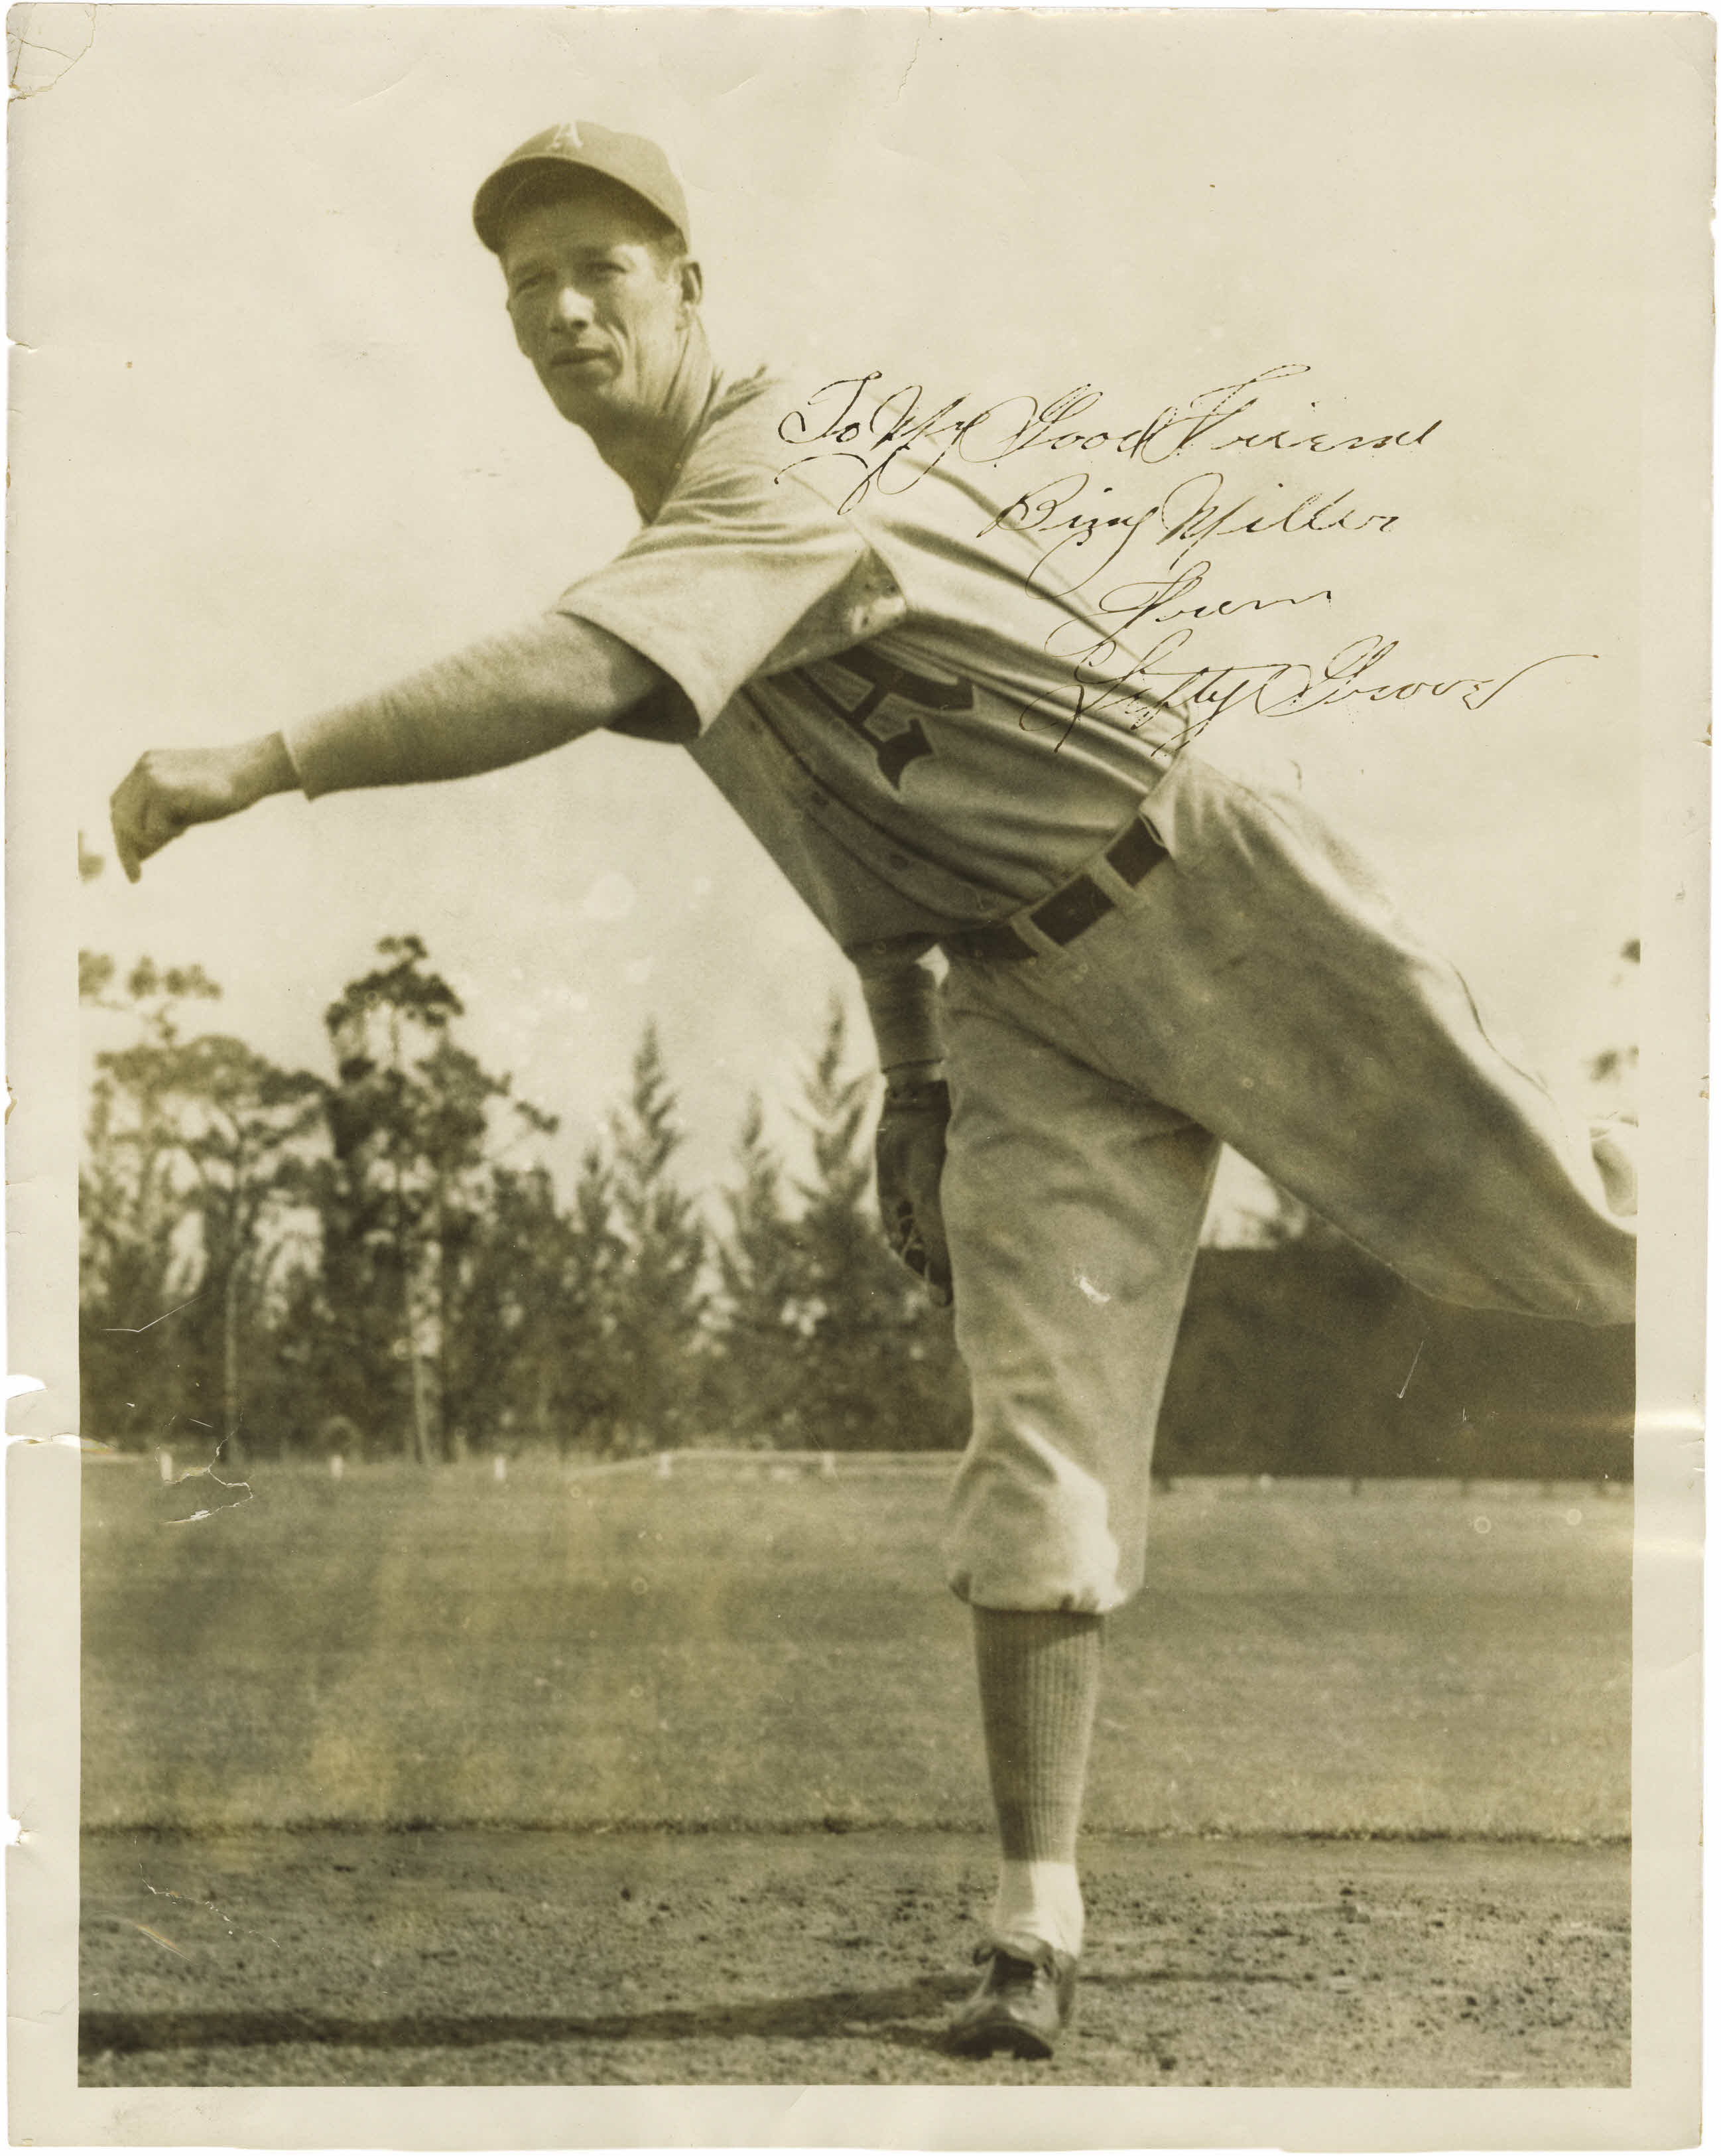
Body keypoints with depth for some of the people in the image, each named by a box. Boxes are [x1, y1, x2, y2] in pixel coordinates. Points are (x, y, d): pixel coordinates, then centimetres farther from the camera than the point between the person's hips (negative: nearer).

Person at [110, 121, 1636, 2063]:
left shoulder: (777, 471, -19)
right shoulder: (676, 529, 10)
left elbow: (568, 682, -37)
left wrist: (259, 765, -40)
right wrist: (910, 1072, 16)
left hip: (1207, 911, -7)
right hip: (1018, 1010, 7)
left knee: (1549, 1227, -1)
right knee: (1033, 1450, -2)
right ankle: (1036, 1931, -1)